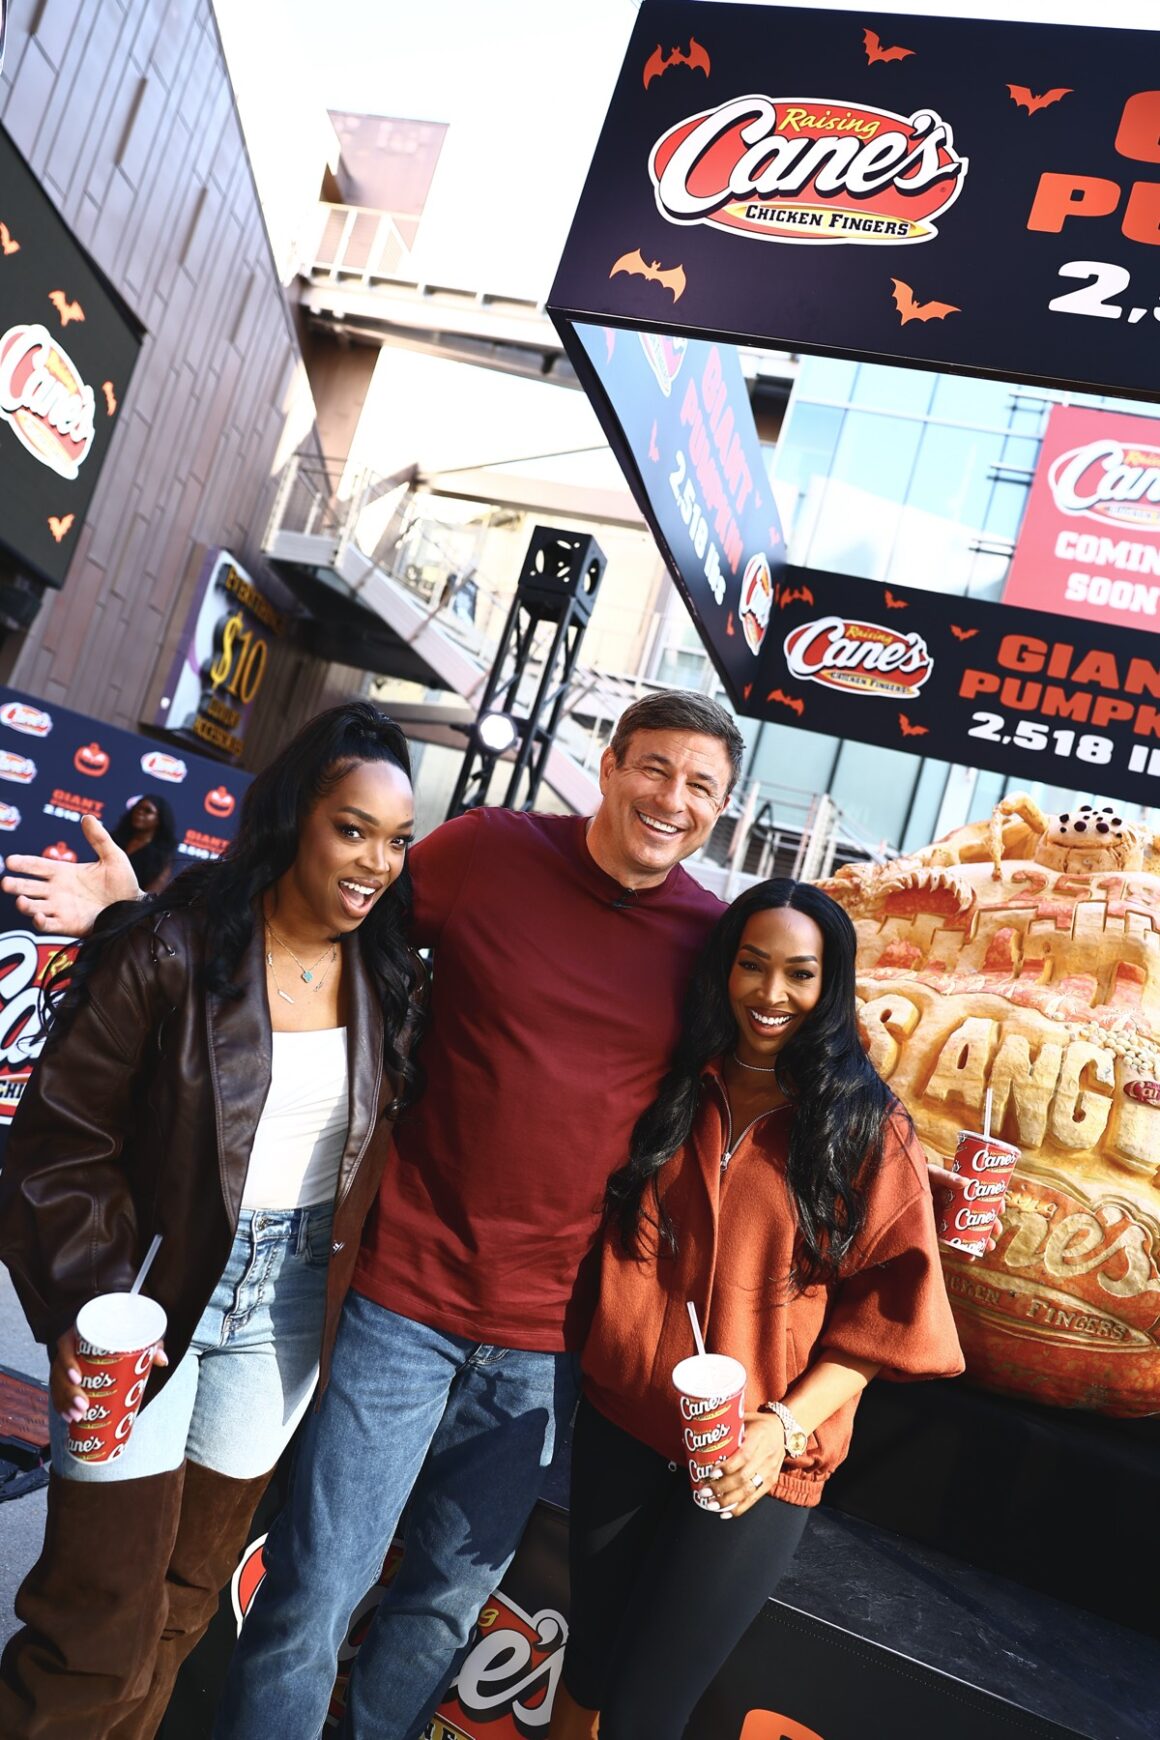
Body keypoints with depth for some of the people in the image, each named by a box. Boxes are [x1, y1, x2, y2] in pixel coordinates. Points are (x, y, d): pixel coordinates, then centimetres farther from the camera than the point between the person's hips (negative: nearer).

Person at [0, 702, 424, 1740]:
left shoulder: (391, 982, -2)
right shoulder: (171, 950, -15)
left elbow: (385, 1143, 6)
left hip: (291, 1303, 4)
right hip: (148, 1288, -3)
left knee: (187, 1599, 19)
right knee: (102, 1622, 4)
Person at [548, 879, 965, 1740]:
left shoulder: (867, 1125, -9)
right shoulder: (670, 1087, 0)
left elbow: (880, 1308, -7)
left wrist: (785, 1424, -17)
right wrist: (595, 1357, 1)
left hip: (756, 1464, -3)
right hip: (624, 1420, 3)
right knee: (589, 1657, 19)